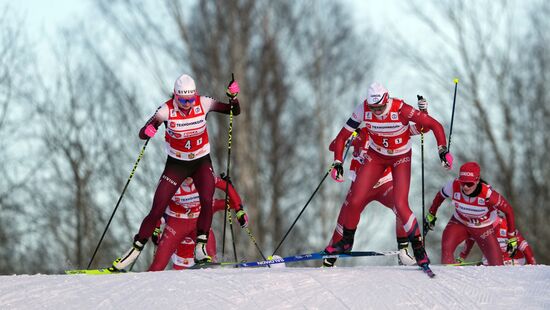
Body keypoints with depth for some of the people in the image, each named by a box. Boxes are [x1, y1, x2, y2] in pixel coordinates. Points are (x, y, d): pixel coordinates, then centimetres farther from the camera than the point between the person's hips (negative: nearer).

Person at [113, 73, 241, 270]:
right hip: (176, 164, -1)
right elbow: (142, 134, -23)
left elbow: (235, 112, -7)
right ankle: (136, 248, 12)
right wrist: (148, 131, -47)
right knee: (157, 210, -4)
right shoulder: (167, 110, -21)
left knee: (207, 201, -24)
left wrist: (233, 97, -28)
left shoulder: (203, 104, -16)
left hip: (201, 162, 1)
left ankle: (200, 247, -15)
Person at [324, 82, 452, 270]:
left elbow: (435, 126, -26)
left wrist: (443, 151, -34)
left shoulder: (401, 110, -32)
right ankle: (346, 242, 19)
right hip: (376, 156, 3)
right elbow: (342, 137, -13)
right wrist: (337, 163, -22)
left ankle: (419, 248, 0)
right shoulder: (363, 110, -23)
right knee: (354, 201, -5)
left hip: (401, 158, -3)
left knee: (401, 205, -17)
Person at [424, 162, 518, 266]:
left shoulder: (487, 194, -35)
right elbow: (440, 196, -4)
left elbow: (508, 210, -21)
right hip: (459, 223, 1)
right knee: (446, 247, -27)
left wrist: (512, 237, -13)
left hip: (483, 229, -1)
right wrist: (431, 215, 8)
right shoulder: (454, 186, -28)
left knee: (497, 265, -5)